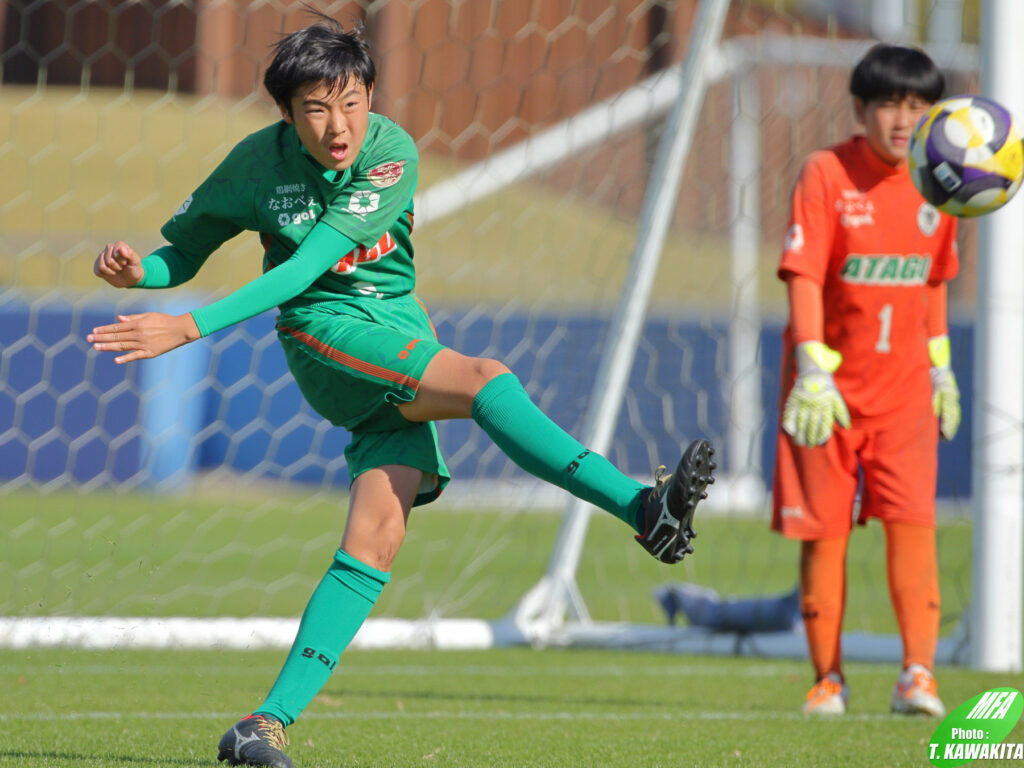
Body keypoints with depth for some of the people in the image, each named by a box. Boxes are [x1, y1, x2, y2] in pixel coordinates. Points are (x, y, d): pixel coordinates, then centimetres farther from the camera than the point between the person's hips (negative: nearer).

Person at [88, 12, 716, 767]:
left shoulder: (392, 155, -10)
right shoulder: (258, 163, -4)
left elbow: (305, 268, -19)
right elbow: (182, 252, 12)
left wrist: (192, 326, -24)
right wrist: (134, 270, -12)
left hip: (402, 349, 2)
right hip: (326, 339, -2)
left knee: (377, 539, -12)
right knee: (485, 378, -27)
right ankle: (643, 507, -34)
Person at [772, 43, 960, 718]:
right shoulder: (826, 174, -10)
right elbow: (803, 276, -15)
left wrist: (941, 365, 16)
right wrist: (812, 370, -23)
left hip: (904, 383, 2)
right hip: (831, 381, -2)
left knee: (912, 518, -11)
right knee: (823, 529, 1)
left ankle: (918, 673, -9)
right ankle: (828, 677, 12)